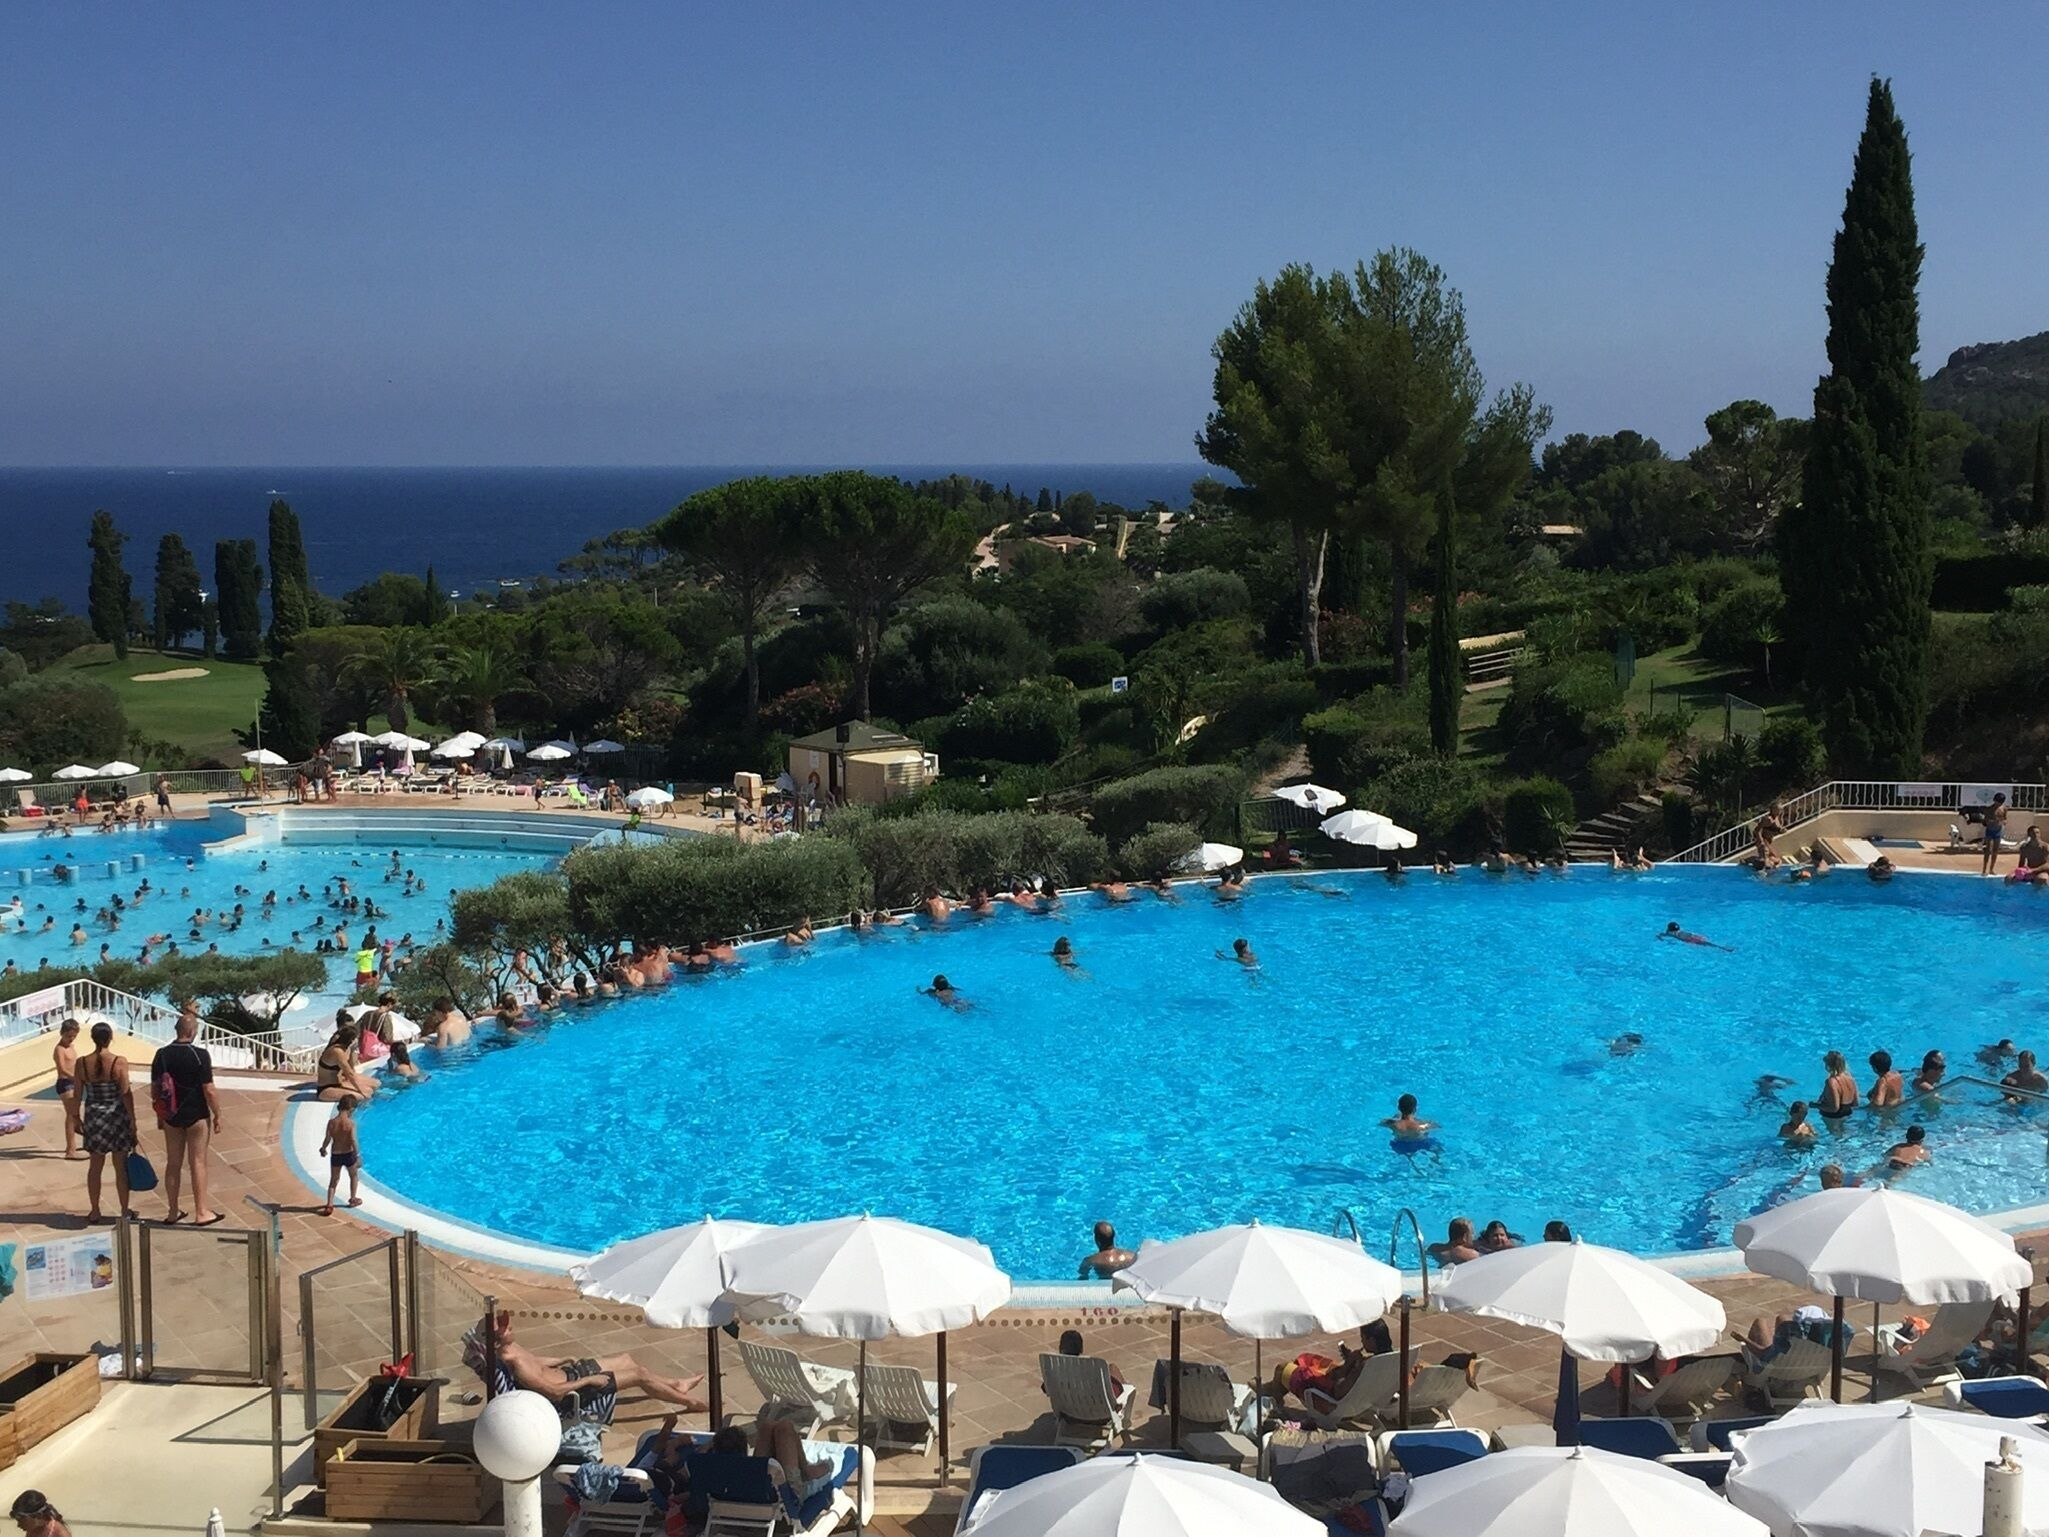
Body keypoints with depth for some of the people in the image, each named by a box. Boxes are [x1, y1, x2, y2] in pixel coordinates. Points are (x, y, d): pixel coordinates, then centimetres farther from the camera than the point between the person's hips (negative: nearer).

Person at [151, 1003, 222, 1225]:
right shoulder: (200, 1055, -15)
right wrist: (217, 1116, -4)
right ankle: (201, 1213, 9)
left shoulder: (161, 1055, -2)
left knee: (173, 1163, 13)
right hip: (196, 1115, -4)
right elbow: (209, 1091, -15)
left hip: (171, 1116, 4)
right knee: (198, 1163, 4)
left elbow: (154, 1089, 5)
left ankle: (173, 1212, 20)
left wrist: (159, 1115, 17)